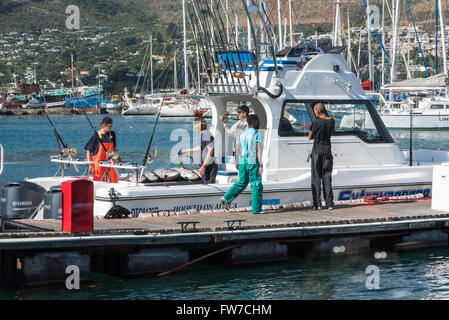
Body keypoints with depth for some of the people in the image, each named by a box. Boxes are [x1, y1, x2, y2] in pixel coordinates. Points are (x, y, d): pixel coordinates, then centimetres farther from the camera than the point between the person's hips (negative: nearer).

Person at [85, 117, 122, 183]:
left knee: (113, 181, -4)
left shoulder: (112, 134, 8)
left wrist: (119, 160, 18)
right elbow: (88, 151, -2)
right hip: (99, 164, -4)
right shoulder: (96, 136, -4)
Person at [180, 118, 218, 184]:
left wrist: (203, 166, -29)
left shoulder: (208, 135, -17)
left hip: (209, 166, -10)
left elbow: (210, 151, -25)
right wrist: (187, 151, 42)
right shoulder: (203, 135, 14)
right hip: (206, 166, 10)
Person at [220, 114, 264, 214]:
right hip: (253, 162, -6)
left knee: (241, 183, 18)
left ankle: (227, 198, 3)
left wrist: (237, 162, 22)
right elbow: (259, 150, -14)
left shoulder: (242, 134, 10)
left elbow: (237, 149, 12)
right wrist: (261, 165, -15)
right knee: (256, 185, 2)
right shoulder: (257, 134, -8)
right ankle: (256, 209, 3)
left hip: (242, 162, 6)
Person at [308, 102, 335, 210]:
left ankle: (317, 204, 0)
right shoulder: (332, 121, 0)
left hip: (317, 151, -4)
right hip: (327, 150, 4)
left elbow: (310, 137, -2)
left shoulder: (316, 122, -14)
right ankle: (330, 203, 5)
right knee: (327, 178, 9)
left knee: (316, 178, 3)